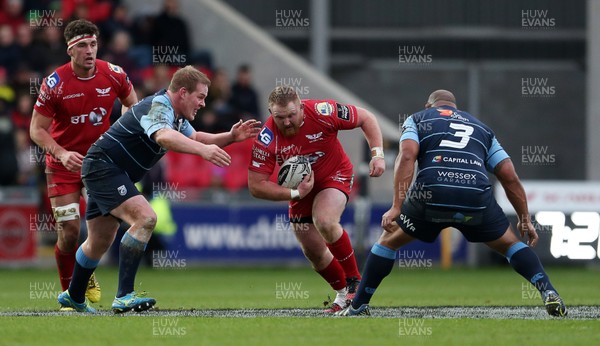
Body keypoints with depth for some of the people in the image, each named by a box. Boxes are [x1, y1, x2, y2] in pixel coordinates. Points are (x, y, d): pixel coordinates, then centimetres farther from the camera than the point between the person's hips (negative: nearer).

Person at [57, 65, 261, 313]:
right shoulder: (158, 106, -22)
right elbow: (163, 136, -43)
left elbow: (195, 138, 25)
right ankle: (124, 296, -27)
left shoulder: (176, 116, 10)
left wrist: (231, 137, 8)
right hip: (103, 167, -11)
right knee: (145, 218, -24)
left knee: (100, 242, 20)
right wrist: (203, 149, -56)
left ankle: (73, 296, 40)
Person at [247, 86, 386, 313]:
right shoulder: (267, 139, -25)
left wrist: (377, 154, -20)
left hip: (335, 175, -3)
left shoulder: (322, 112, -28)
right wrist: (295, 193, -29)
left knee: (325, 222, -31)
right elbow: (256, 186, -22)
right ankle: (343, 294, 31)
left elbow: (366, 118, -12)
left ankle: (354, 282, -13)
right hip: (301, 188, 3)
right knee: (313, 252, 5)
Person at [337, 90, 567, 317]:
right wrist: (525, 219, 26)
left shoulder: (417, 119, 23)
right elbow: (510, 177, 22)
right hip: (477, 197, 2)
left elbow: (407, 156, 2)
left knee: (389, 240, 23)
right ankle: (548, 292, 3)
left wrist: (396, 207, -4)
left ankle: (358, 307, 23)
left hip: (431, 195, -1)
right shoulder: (481, 128, 32)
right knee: (510, 245, 24)